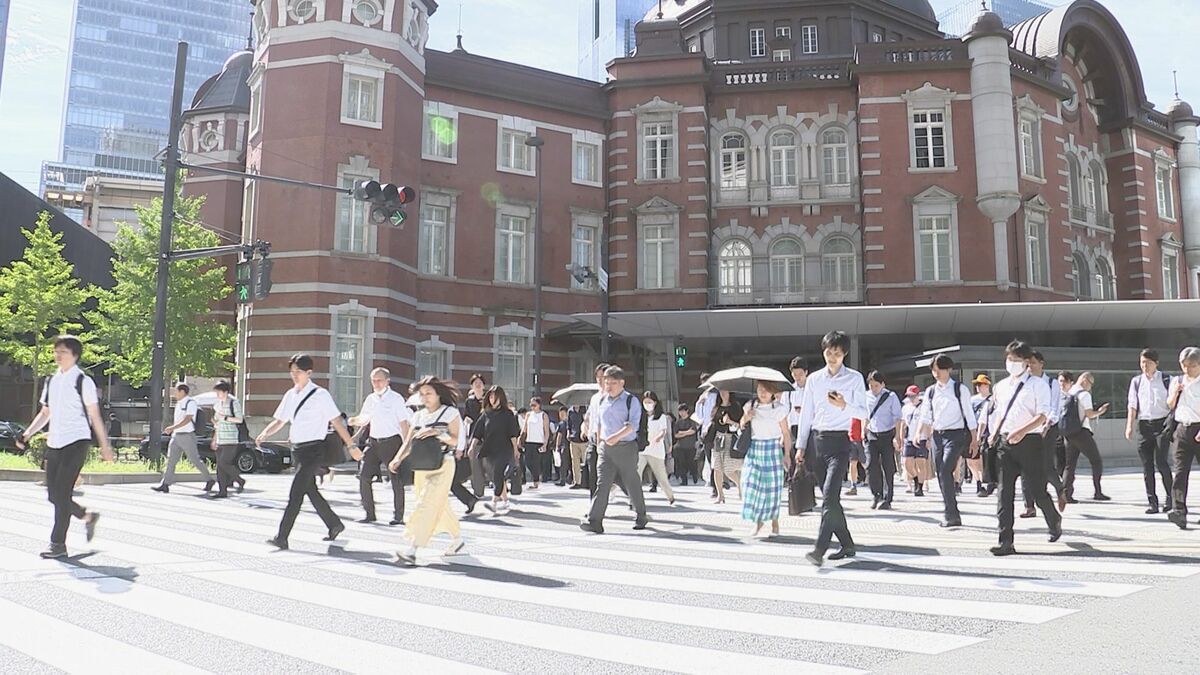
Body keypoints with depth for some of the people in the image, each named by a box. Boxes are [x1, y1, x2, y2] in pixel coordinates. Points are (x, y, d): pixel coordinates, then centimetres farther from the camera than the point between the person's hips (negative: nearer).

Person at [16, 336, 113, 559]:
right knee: (53, 494, 7)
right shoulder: (51, 381, 12)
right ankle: (87, 516, 30)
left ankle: (58, 544, -3)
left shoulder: (83, 381, -6)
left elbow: (95, 416, -3)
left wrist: (105, 446, -2)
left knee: (62, 492, -10)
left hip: (77, 441, -7)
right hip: (54, 443, 7)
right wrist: (27, 434, 4)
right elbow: (45, 413, 19)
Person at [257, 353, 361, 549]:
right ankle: (334, 524, 32)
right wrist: (264, 434, -7)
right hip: (297, 449, 7)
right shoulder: (290, 395, 10)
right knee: (311, 490, 16)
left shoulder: (320, 394, -9)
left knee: (295, 493, -11)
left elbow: (336, 421, -10)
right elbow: (279, 421, 13)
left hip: (314, 449, -7)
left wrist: (351, 445, -11)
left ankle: (282, 537, -9)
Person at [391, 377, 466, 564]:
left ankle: (412, 550, -19)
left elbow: (454, 441, -10)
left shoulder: (450, 413, -2)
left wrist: (437, 432, -25)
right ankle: (457, 539, 32)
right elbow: (408, 443, 3)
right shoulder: (419, 416, 11)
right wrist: (398, 459, -14)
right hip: (421, 466, 6)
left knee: (427, 505, -15)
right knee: (440, 506, 14)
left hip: (442, 466, -6)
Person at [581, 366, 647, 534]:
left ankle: (641, 517, 27)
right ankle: (594, 521, -13)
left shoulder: (631, 400, -4)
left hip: (626, 447, -4)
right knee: (602, 482, -8)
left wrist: (617, 436, -29)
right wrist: (600, 441, 17)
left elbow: (633, 424, -16)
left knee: (632, 483, 7)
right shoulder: (602, 401, 11)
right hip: (606, 448, 4)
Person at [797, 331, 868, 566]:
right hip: (818, 439, 5)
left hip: (840, 440, -5)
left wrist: (844, 405, -20)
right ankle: (847, 545, 23)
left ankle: (820, 549, -19)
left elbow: (863, 413, 0)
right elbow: (806, 413, 12)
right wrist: (801, 445, 10)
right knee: (830, 496, 9)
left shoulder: (855, 378, 1)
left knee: (829, 495, -17)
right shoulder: (814, 379, 10)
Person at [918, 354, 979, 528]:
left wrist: (974, 439, -1)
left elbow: (969, 415, -1)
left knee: (945, 472, -19)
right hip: (937, 435, 5)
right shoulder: (930, 391, 10)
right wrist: (920, 434, -3)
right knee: (941, 475, 6)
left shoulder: (960, 389, -2)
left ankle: (951, 514, -14)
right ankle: (953, 516, 16)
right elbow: (926, 416, 11)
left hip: (955, 435, -5)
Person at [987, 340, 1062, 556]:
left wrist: (1022, 431, -26)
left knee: (1036, 489, 3)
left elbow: (1042, 416, -12)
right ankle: (1005, 542, -1)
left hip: (1029, 441, -5)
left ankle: (1054, 520, 37)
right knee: (1005, 491, -2)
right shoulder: (1001, 386, 14)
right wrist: (994, 433, 7)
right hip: (1005, 442, 5)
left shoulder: (1037, 384, -3)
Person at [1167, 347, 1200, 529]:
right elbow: (1170, 406, 16)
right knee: (1180, 470, -7)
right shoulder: (1177, 381, 11)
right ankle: (1179, 510, -14)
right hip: (1182, 429, 3)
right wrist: (1175, 392, -2)